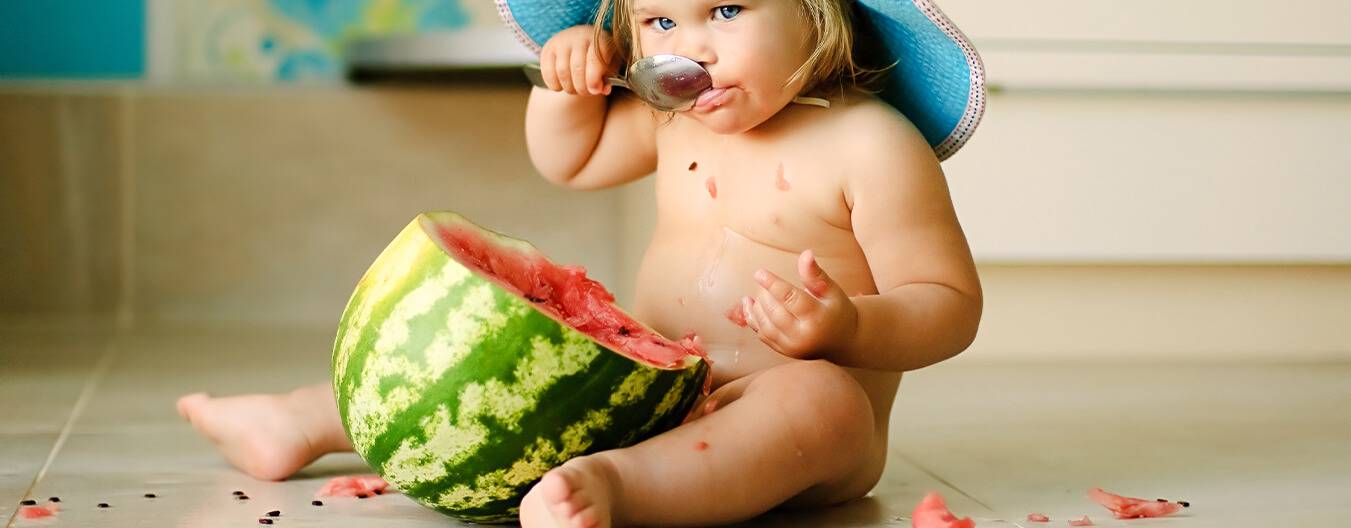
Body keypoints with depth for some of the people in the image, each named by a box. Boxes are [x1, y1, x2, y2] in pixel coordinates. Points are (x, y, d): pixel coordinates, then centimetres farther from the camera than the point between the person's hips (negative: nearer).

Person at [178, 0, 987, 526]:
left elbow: (951, 305, -13)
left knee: (818, 399, -41)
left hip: (798, 414, -7)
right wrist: (568, 76, 4)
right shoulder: (671, 118, 8)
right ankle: (304, 423, 18)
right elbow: (567, 159, 25)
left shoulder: (873, 145, -13)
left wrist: (848, 327, -33)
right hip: (651, 388, 8)